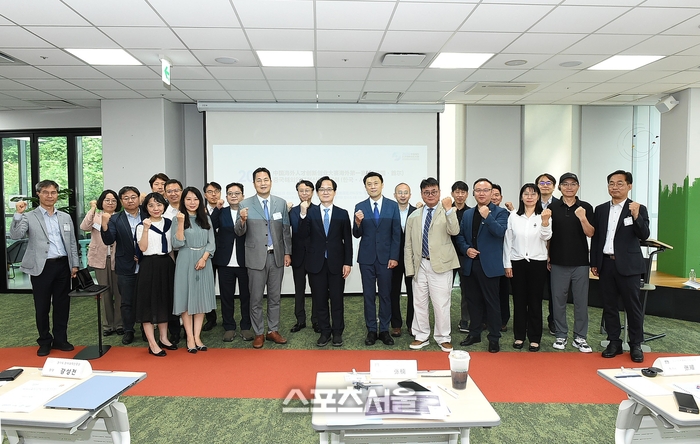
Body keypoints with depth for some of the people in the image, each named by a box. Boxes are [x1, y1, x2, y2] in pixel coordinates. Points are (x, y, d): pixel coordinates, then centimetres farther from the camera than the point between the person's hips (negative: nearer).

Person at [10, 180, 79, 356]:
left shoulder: (65, 217, 12)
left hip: (63, 265, 3)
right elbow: (15, 235, -14)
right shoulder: (29, 217, 1)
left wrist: (74, 264, 8)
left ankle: (60, 339, 22)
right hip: (41, 267, -3)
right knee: (42, 306, 7)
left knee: (62, 304, 9)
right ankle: (44, 342, 20)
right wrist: (18, 214, -23)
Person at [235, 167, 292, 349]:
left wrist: (287, 252, 3)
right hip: (256, 257, -2)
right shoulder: (245, 204, -3)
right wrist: (242, 220, -25)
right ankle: (258, 333, 18)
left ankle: (273, 330, 24)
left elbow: (286, 230, 6)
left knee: (275, 297, 11)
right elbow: (239, 232, -5)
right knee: (256, 298, 6)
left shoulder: (281, 203, 4)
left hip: (277, 256, 2)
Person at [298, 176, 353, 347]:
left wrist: (348, 262, -5)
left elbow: (347, 240, 1)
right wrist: (303, 214, -20)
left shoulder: (342, 214, 2)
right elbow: (303, 236, -9)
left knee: (337, 300, 7)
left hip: (336, 263, 0)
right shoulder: (310, 212, 2)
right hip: (316, 263, 1)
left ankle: (337, 332, 21)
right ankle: (325, 332, 22)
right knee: (320, 300, 8)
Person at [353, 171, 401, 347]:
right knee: (369, 295, 7)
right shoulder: (360, 207, 2)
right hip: (366, 257, 1)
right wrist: (358, 222, -20)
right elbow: (357, 235, 1)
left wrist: (394, 257, -6)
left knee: (385, 295, 6)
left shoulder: (393, 205, 0)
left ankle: (384, 330, 16)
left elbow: (396, 234, 0)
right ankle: (371, 330, 16)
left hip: (385, 257, 0)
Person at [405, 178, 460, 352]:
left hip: (441, 265, -3)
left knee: (441, 303, 1)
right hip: (420, 265, 4)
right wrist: (410, 268, 3)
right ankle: (422, 336, 25)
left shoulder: (449, 212, 1)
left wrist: (448, 209, -26)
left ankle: (443, 338, 18)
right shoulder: (413, 217, 10)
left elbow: (454, 231, -19)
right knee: (419, 303, 11)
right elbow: (408, 245, 10)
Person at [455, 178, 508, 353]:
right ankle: (474, 333, 27)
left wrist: (487, 216, -30)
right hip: (471, 263, 5)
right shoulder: (467, 214, 13)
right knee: (473, 300, 14)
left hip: (489, 265, -5)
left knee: (491, 301, 2)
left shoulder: (500, 212, -3)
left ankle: (494, 338, 12)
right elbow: (460, 235, 15)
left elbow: (500, 232, -19)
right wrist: (466, 248, -3)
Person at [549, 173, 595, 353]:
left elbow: (590, 233, -4)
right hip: (558, 262, 0)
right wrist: (547, 257, 5)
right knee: (558, 299, 6)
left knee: (581, 301, 6)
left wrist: (582, 218, -21)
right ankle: (561, 335, 18)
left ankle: (580, 337, 17)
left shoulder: (586, 207, 2)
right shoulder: (552, 207, 2)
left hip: (580, 262, 0)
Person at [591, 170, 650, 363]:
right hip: (606, 264, 4)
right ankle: (614, 342, 20)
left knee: (633, 306, 4)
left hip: (628, 265, -4)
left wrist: (636, 216, -27)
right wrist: (594, 263, 7)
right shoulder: (600, 209, 9)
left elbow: (644, 236, -11)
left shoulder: (638, 209, -2)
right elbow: (595, 237, 10)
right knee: (609, 305, 9)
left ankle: (636, 345, 16)